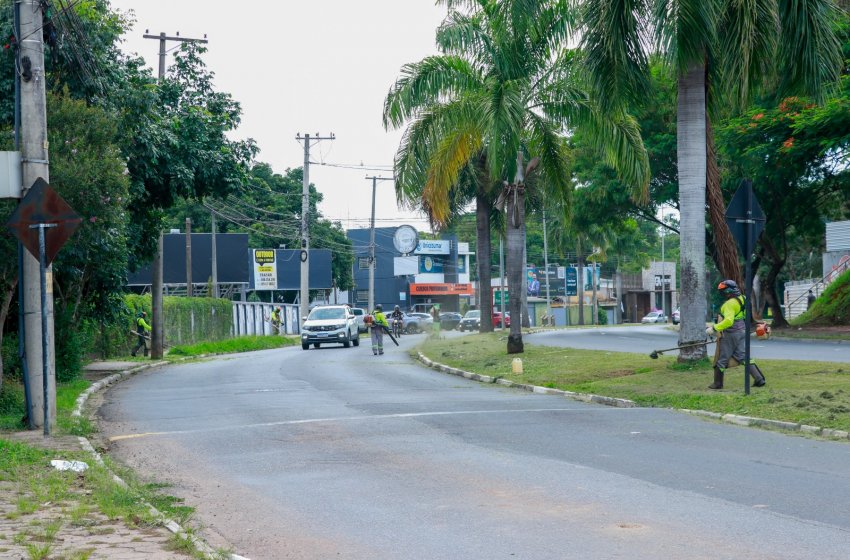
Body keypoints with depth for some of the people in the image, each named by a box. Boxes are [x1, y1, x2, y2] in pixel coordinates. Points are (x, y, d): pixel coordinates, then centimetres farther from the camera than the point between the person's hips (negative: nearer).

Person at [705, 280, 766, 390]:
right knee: (743, 357, 13)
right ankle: (759, 379, 6)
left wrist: (714, 328, -30)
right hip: (742, 332, 8)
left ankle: (718, 383, 15)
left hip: (731, 334, -8)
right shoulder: (742, 299, 5)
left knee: (721, 359, 5)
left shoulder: (730, 304, -22)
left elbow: (728, 321, -32)